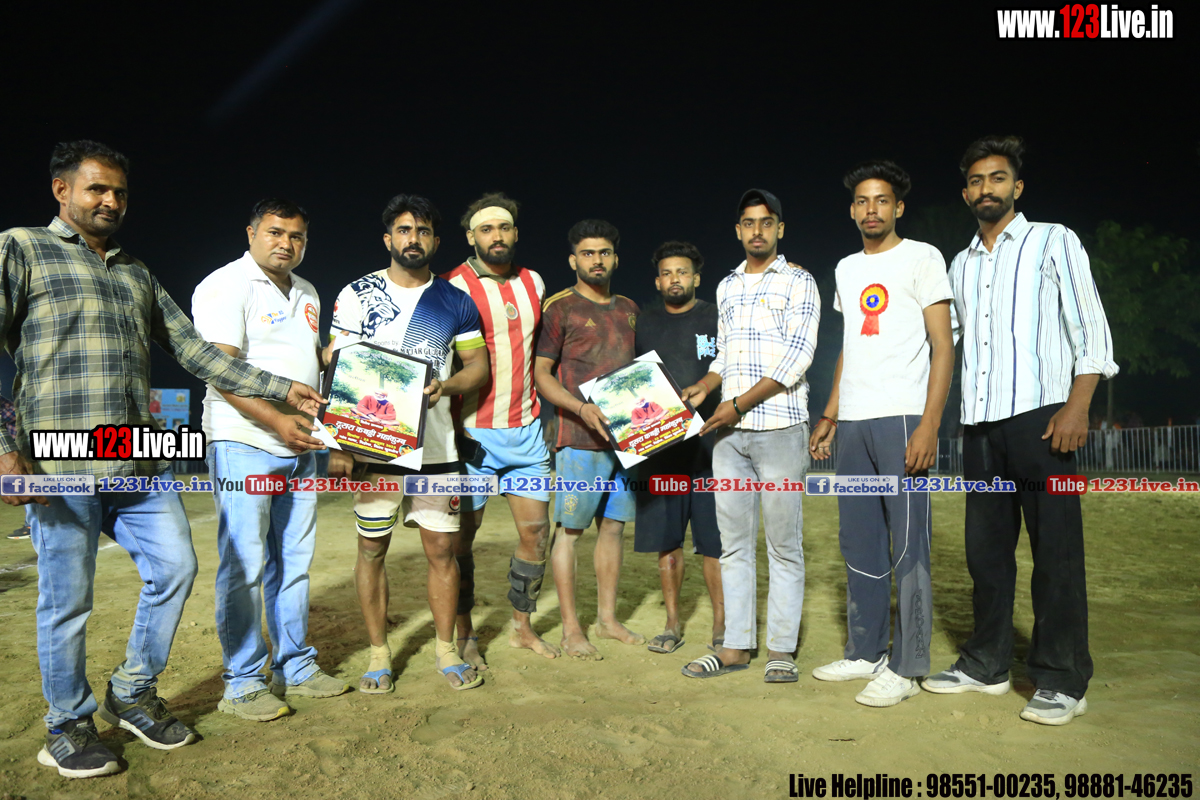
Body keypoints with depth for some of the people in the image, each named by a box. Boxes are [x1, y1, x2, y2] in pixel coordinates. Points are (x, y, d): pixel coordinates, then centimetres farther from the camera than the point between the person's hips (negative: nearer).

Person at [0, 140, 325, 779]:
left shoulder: (137, 274, 20)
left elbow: (193, 350, 17)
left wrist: (281, 388, 9)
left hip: (141, 464, 6)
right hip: (62, 465, -5)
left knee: (175, 568, 5)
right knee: (67, 601, 4)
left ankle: (132, 695, 26)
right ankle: (68, 727, 24)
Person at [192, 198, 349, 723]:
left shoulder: (307, 294, 18)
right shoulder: (226, 286, -7)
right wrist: (276, 420, -25)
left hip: (300, 446, 8)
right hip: (244, 444, -7)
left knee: (294, 562, 12)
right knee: (244, 566, -3)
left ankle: (295, 668, 22)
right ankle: (242, 683, 8)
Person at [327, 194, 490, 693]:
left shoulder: (456, 302, 7)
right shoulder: (356, 295, 2)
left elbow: (478, 366, 10)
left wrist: (446, 386, -12)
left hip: (435, 446, 1)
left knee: (441, 548, 4)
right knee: (372, 548, 5)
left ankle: (447, 650, 20)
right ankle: (378, 654, 20)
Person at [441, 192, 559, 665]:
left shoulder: (533, 283, 10)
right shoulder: (453, 288, -7)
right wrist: (452, 428, -18)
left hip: (526, 428, 5)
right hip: (473, 430, -5)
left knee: (536, 530, 8)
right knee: (462, 534, 4)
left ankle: (523, 627, 25)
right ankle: (465, 635, 20)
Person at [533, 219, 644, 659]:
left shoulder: (628, 309, 17)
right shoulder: (560, 307, -1)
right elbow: (540, 373, -5)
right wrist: (582, 408, -18)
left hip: (624, 435, 6)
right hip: (579, 438, -6)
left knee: (613, 525, 10)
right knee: (570, 528, -1)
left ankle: (608, 619, 21)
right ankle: (570, 628, 7)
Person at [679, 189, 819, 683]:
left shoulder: (798, 282, 0)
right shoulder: (727, 286, 18)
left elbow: (798, 357, -9)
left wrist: (738, 404, -13)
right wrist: (703, 387, 5)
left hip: (780, 428, -5)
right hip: (729, 433, 5)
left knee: (783, 544, 0)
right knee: (734, 543, 7)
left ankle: (781, 649, 10)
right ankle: (736, 646, 16)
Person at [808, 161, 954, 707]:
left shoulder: (921, 258, 0)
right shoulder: (847, 268, 19)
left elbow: (943, 346, -6)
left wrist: (929, 426, -15)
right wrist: (829, 416, 17)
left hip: (901, 420, -6)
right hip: (853, 422, 7)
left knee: (908, 545, -4)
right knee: (858, 543, 10)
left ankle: (906, 668, 4)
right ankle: (864, 654, 20)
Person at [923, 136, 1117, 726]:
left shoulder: (1054, 242, 5)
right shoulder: (961, 265, 19)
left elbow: (1091, 330, -2)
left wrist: (1077, 407, -13)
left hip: (1040, 415, -5)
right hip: (980, 423, 5)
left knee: (1055, 550, -3)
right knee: (986, 548, 9)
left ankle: (1062, 681, 5)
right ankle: (986, 665, 19)